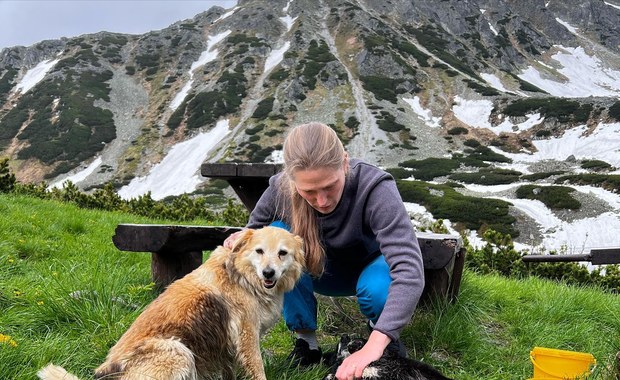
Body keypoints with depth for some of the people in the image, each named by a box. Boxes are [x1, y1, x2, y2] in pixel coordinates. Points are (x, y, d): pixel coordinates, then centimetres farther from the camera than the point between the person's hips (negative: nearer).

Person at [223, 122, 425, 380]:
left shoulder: (374, 189, -37)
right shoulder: (280, 189, -26)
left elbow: (410, 271, -46)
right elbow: (255, 229, -4)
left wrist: (375, 344, -57)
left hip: (370, 265, -3)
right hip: (321, 270, 3)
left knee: (377, 289, -38)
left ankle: (382, 331, 1)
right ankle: (306, 339, -10)